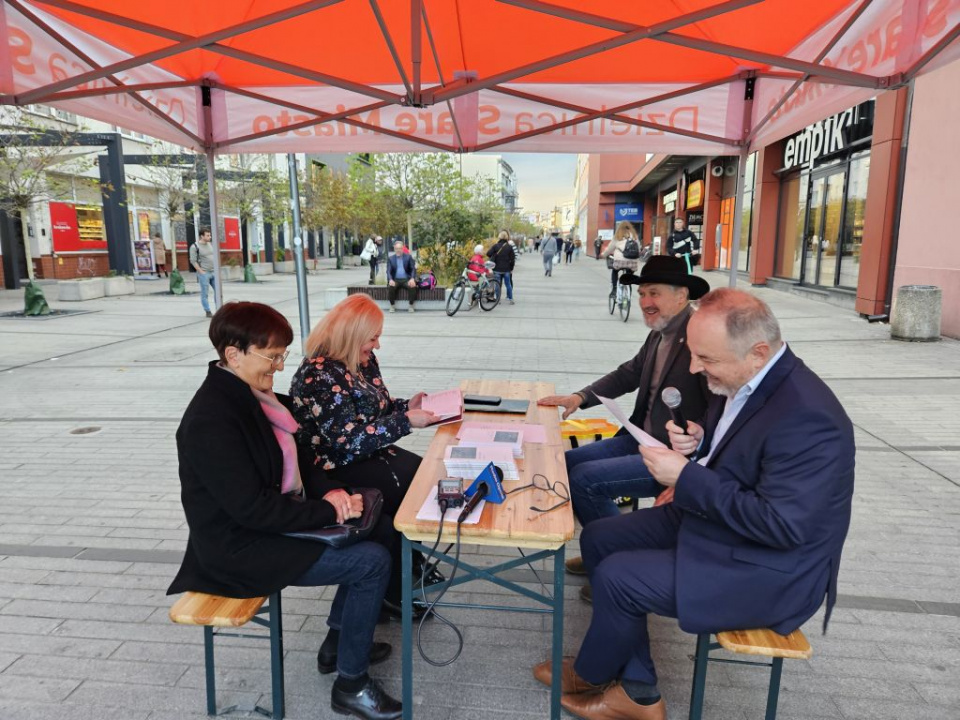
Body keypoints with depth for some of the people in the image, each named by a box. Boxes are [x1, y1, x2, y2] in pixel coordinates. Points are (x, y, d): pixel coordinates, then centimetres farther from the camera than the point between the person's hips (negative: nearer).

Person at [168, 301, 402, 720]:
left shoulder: (250, 393, 2)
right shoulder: (211, 418, -26)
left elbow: (291, 458, 10)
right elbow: (252, 507, -28)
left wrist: (327, 492, -7)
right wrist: (329, 511, -21)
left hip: (270, 521, 9)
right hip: (241, 548, -9)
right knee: (373, 562, -13)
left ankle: (338, 643, 25)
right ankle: (350, 685, 6)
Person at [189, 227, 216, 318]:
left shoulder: (211, 244, 11)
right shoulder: (195, 247, -8)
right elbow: (193, 261, -11)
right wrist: (201, 272, -14)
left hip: (213, 272, 6)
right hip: (204, 273, -6)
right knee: (204, 293, 0)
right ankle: (208, 312, 6)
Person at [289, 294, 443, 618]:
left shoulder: (361, 360, 5)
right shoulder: (319, 376, -24)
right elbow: (350, 441, -27)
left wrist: (407, 405, -1)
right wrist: (406, 421, -26)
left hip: (367, 455, 9)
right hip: (334, 473, -9)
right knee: (409, 487, -19)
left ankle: (412, 561, 10)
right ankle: (391, 590, -2)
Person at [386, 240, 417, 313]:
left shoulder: (409, 257, 6)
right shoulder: (390, 258, 8)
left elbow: (413, 269, -2)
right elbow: (388, 271, -1)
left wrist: (412, 279, -21)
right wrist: (390, 280, -23)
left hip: (406, 279, 0)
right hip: (395, 279, 1)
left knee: (412, 286, -32)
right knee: (391, 287, -32)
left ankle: (411, 306, -14)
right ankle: (392, 306, -13)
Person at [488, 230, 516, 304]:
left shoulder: (496, 246, -7)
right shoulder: (509, 247, -2)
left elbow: (488, 254, -14)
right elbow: (512, 259, 0)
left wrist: (493, 258, 7)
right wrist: (511, 268, 9)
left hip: (497, 269, -1)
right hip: (506, 269, 1)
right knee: (508, 284, 11)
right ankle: (510, 299, 11)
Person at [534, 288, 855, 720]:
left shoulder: (807, 417, -30)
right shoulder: (740, 380, -3)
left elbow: (781, 524, -30)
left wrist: (685, 478, -27)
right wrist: (698, 442, -8)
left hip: (769, 569, -9)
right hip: (708, 519, 10)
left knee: (617, 577, -17)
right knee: (598, 539, 5)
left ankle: (590, 674, 18)